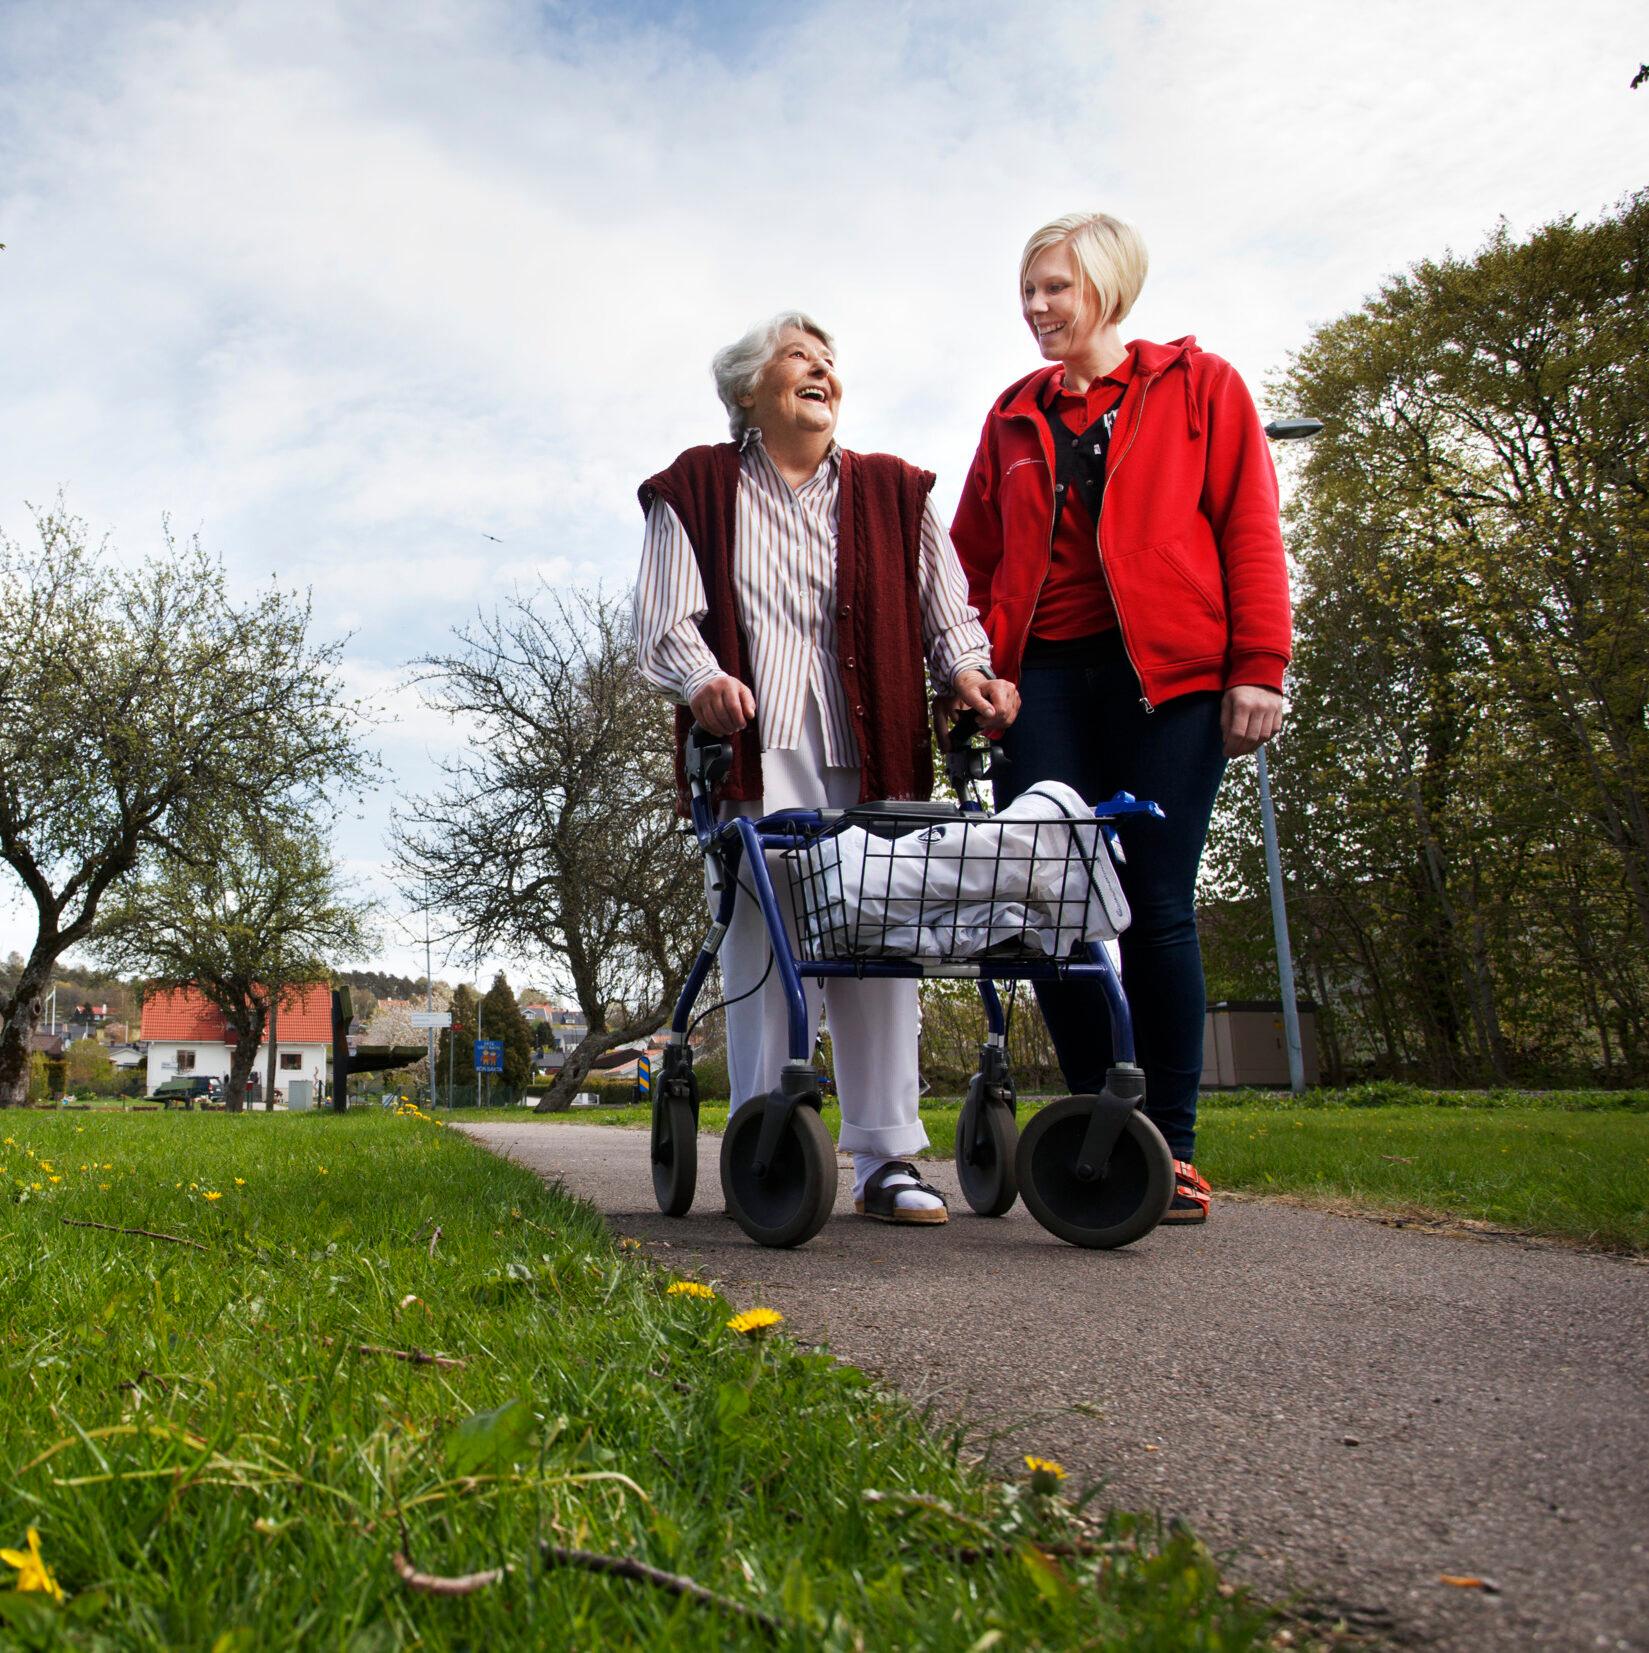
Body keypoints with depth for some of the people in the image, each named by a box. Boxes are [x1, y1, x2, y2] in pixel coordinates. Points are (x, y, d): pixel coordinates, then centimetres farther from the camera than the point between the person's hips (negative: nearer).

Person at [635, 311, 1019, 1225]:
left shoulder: (896, 493, 22)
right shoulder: (695, 490, 14)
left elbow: (948, 610, 17)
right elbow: (663, 621, 5)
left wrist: (967, 669, -4)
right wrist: (702, 677, -16)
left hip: (870, 755, 2)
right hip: (755, 749, -2)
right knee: (762, 941, -7)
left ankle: (887, 1159, 4)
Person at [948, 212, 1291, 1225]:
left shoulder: (1199, 385, 12)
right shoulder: (1013, 418, 22)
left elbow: (1250, 529, 4)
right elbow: (978, 559, 21)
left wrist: (1258, 668, -6)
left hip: (1168, 678, -3)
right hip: (1044, 679, 4)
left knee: (1157, 906, -7)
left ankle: (1175, 1150, 2)